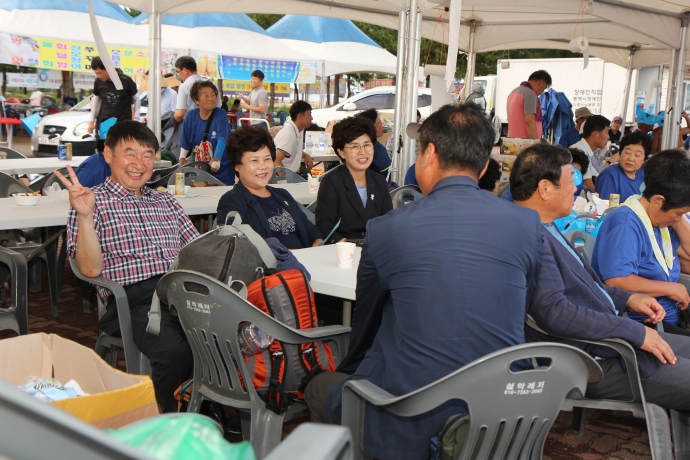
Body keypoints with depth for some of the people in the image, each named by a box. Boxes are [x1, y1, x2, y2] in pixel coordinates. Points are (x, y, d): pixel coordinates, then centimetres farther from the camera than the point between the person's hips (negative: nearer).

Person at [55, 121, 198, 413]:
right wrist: (84, 216, -14)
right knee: (175, 352, -35)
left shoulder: (166, 202, 28)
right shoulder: (94, 202, 11)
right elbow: (91, 269, -2)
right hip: (134, 301, -5)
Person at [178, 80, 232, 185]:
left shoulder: (220, 114, -12)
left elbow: (222, 139, -25)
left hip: (221, 168, -3)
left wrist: (216, 159, -38)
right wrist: (182, 158, -1)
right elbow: (185, 142, 10)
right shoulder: (191, 116, -1)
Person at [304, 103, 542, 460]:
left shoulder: (385, 230, -9)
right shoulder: (527, 224, -2)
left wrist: (350, 371, 30)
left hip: (408, 429, -4)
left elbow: (364, 325, 8)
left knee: (320, 389, 24)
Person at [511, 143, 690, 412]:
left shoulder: (545, 229, 10)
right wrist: (635, 332, -22)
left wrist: (627, 299, 9)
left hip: (610, 336, 11)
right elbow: (553, 311, -30)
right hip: (595, 360, -11)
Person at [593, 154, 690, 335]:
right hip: (639, 322, -9)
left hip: (671, 315, 9)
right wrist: (670, 288, -16)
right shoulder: (625, 225, -17)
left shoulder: (661, 218, 12)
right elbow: (616, 282, -27)